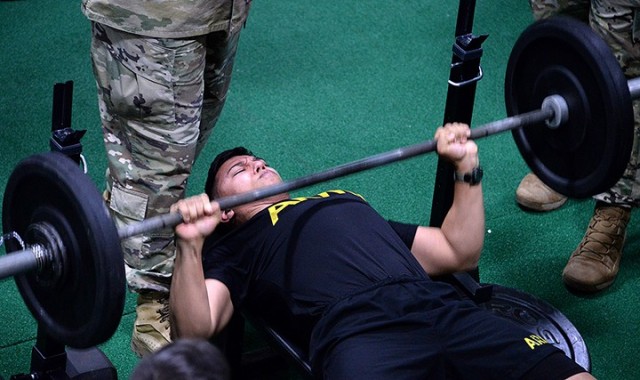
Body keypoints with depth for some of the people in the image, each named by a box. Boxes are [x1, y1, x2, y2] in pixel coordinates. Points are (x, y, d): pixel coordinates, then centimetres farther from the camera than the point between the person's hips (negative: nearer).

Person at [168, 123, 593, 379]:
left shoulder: (349, 203, 39)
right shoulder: (234, 248, 25)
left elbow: (460, 253, 37)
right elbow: (195, 329, 6)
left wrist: (468, 169, 28)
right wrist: (190, 245, -8)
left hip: (445, 310, 4)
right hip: (359, 330, -4)